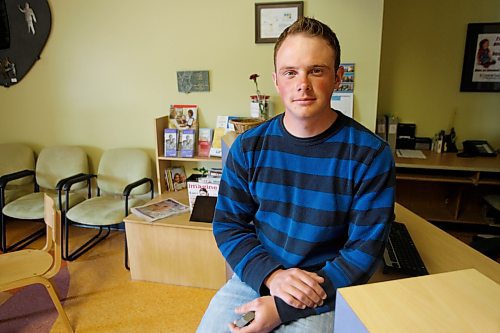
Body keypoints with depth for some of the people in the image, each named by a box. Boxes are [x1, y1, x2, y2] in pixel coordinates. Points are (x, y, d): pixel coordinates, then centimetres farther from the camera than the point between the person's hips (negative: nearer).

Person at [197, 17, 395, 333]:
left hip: (323, 295, -2)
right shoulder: (248, 147, -5)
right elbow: (228, 224, -2)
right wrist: (270, 274, -20)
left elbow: (365, 248, -12)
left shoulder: (371, 155, -12)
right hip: (253, 279, 3)